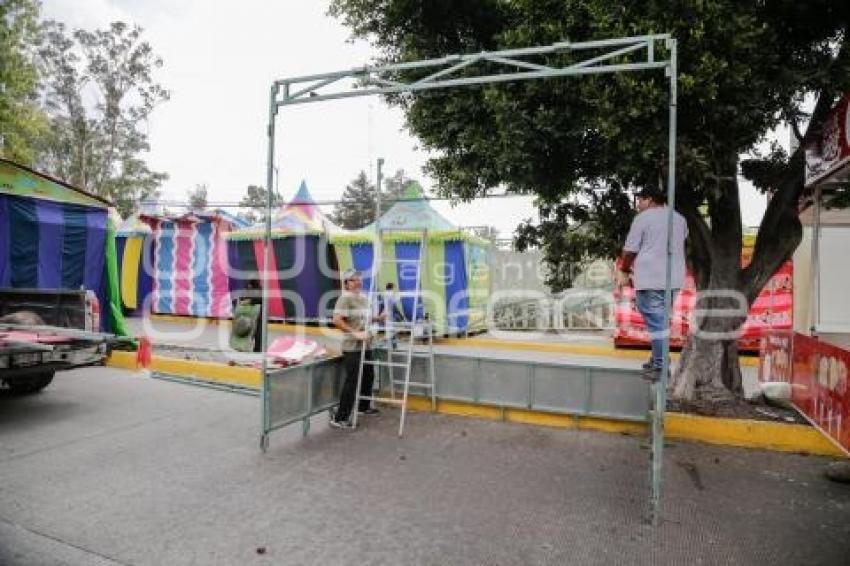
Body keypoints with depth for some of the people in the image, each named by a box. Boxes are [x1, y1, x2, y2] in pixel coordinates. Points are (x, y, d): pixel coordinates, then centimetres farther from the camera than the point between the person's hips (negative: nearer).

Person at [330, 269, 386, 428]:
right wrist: (355, 333, -26)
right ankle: (339, 418, 0)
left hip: (365, 346, 9)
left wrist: (378, 318, 11)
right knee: (352, 381, -8)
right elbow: (337, 320, -24)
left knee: (368, 376, 20)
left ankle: (364, 407, 41)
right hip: (352, 347, -9)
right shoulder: (345, 298, -13)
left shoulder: (364, 298, 13)